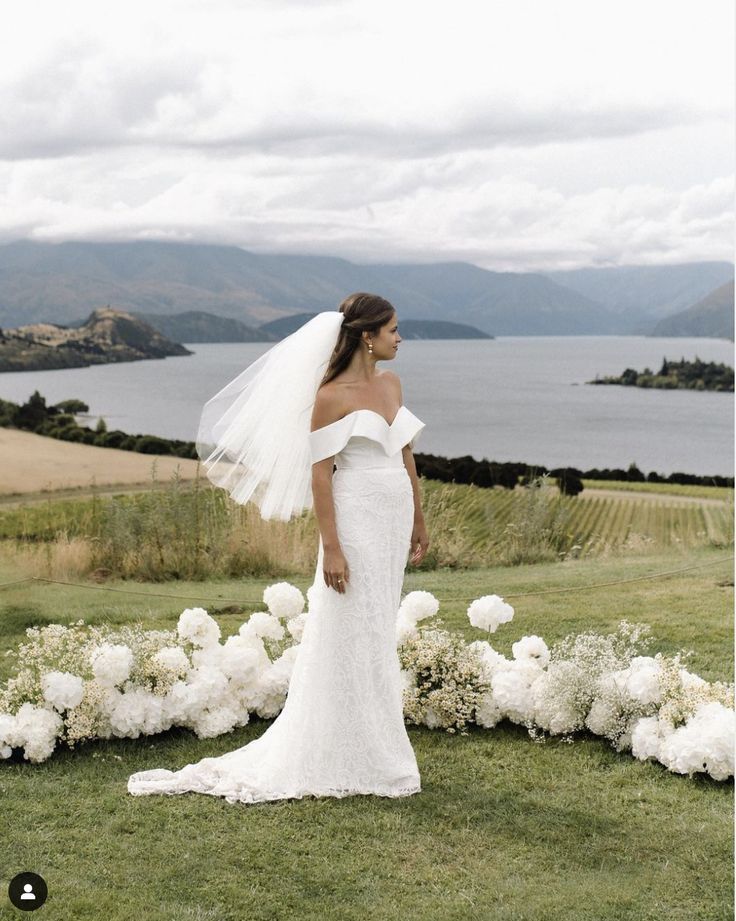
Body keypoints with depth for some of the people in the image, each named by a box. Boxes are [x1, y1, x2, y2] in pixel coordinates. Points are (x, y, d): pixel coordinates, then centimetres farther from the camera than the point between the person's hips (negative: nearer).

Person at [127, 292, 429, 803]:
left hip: (394, 520, 8)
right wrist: (331, 547, -16)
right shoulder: (331, 397, -11)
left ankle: (375, 748, 24)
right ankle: (353, 760, 9)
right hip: (356, 519, -7)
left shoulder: (391, 384, 11)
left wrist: (418, 520, 18)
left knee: (380, 634, 13)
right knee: (353, 636, -1)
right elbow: (319, 474, -13)